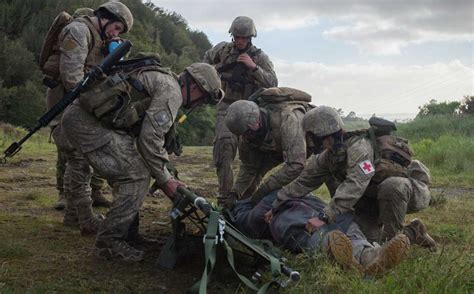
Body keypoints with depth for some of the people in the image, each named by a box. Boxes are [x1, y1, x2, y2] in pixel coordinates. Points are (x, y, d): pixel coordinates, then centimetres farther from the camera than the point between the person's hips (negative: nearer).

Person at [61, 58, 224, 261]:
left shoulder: (161, 82, 23)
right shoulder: (172, 91, -9)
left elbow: (151, 135, 28)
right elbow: (150, 138, -17)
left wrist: (166, 176, 25)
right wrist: (165, 180, -6)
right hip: (87, 122, -11)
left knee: (128, 174, 16)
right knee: (137, 175, -10)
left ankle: (127, 233, 23)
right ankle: (109, 241, -3)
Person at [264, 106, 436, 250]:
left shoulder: (359, 146, -29)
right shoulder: (329, 155, -1)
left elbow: (355, 185, -43)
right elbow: (305, 180, 5)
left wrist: (325, 217, -47)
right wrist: (276, 205, 2)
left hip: (414, 190, -8)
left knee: (392, 186, -40)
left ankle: (391, 239, -20)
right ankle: (412, 233, 16)